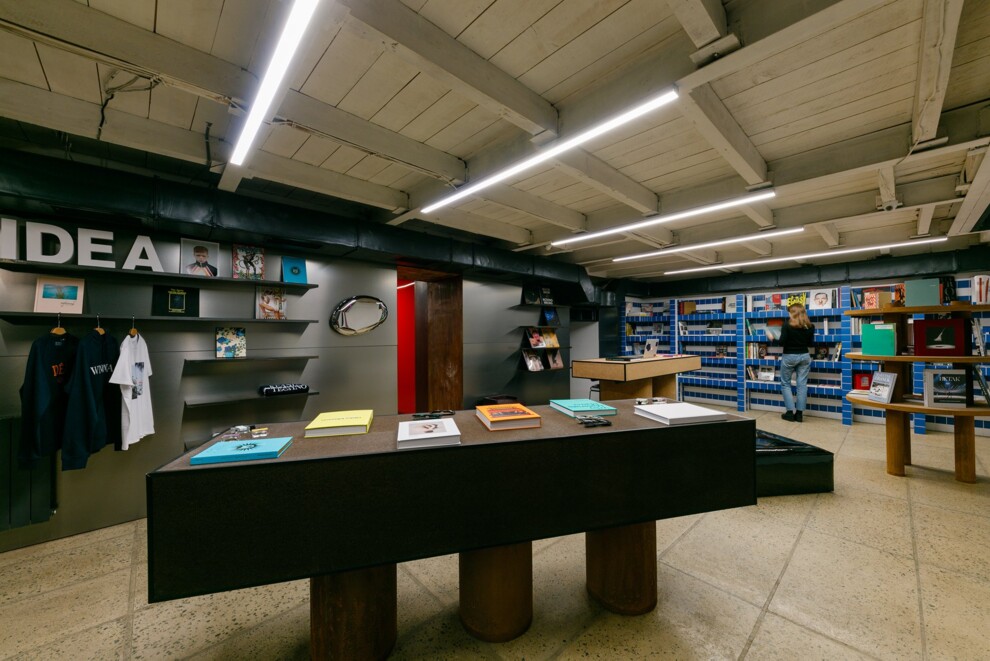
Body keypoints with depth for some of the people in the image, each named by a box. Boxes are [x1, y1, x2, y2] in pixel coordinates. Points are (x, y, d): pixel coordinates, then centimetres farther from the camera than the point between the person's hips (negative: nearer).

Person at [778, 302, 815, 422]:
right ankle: (799, 413, 8)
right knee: (802, 384, 5)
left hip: (789, 357, -4)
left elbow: (782, 342, -16)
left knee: (785, 384, 7)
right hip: (804, 356, 4)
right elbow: (811, 343, 9)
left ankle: (790, 412, 5)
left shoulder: (787, 325, -13)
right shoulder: (810, 326, 2)